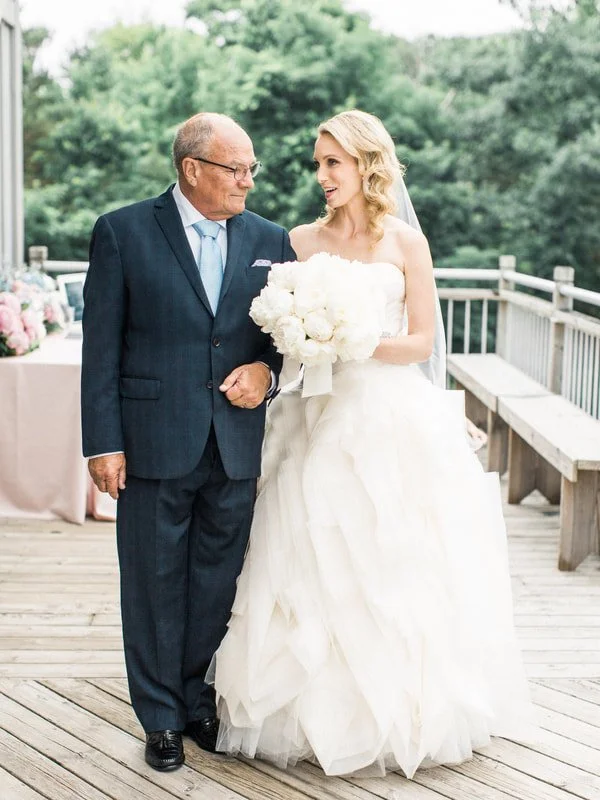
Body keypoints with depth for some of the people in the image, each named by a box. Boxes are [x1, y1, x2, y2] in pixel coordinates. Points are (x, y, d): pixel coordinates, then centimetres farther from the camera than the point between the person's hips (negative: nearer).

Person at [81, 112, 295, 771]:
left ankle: (198, 698, 31)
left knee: (217, 584, 12)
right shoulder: (122, 233, -3)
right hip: (153, 442, -3)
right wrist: (103, 442, -8)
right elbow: (101, 347, -4)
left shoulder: (270, 240, 7)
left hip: (237, 445, 3)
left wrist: (267, 370, -8)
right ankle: (161, 717, 24)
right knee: (155, 585, 8)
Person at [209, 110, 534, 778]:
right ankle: (319, 708, 17)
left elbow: (422, 341, -1)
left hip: (391, 419, -1)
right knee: (313, 566, 2)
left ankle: (400, 710, 20)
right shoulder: (301, 241, 6)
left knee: (391, 566, 3)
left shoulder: (406, 243, 2)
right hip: (319, 417, 2)